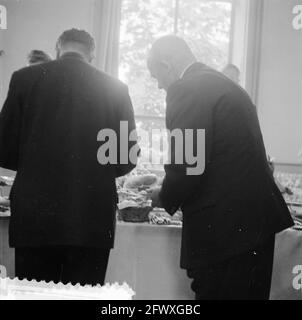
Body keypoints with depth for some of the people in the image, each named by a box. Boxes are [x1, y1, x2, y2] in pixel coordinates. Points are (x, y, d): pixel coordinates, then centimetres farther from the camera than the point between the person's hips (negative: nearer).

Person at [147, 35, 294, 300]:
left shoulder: (187, 90, -12)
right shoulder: (226, 85, 16)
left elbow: (185, 166, -19)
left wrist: (164, 199, 1)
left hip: (225, 228, -9)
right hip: (256, 222, 9)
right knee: (250, 294, 18)